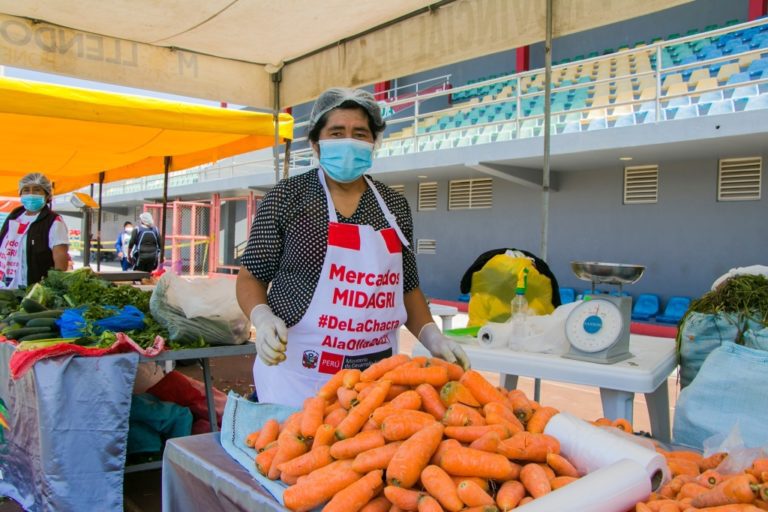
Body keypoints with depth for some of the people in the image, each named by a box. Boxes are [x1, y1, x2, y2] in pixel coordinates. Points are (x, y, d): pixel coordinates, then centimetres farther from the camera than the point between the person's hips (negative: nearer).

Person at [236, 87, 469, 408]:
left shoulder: (394, 205, 7)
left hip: (376, 374, 4)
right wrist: (262, 318, -17)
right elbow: (251, 277, 1)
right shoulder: (287, 196, -3)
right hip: (298, 371, -3)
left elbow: (408, 286, 15)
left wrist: (432, 337, 2)